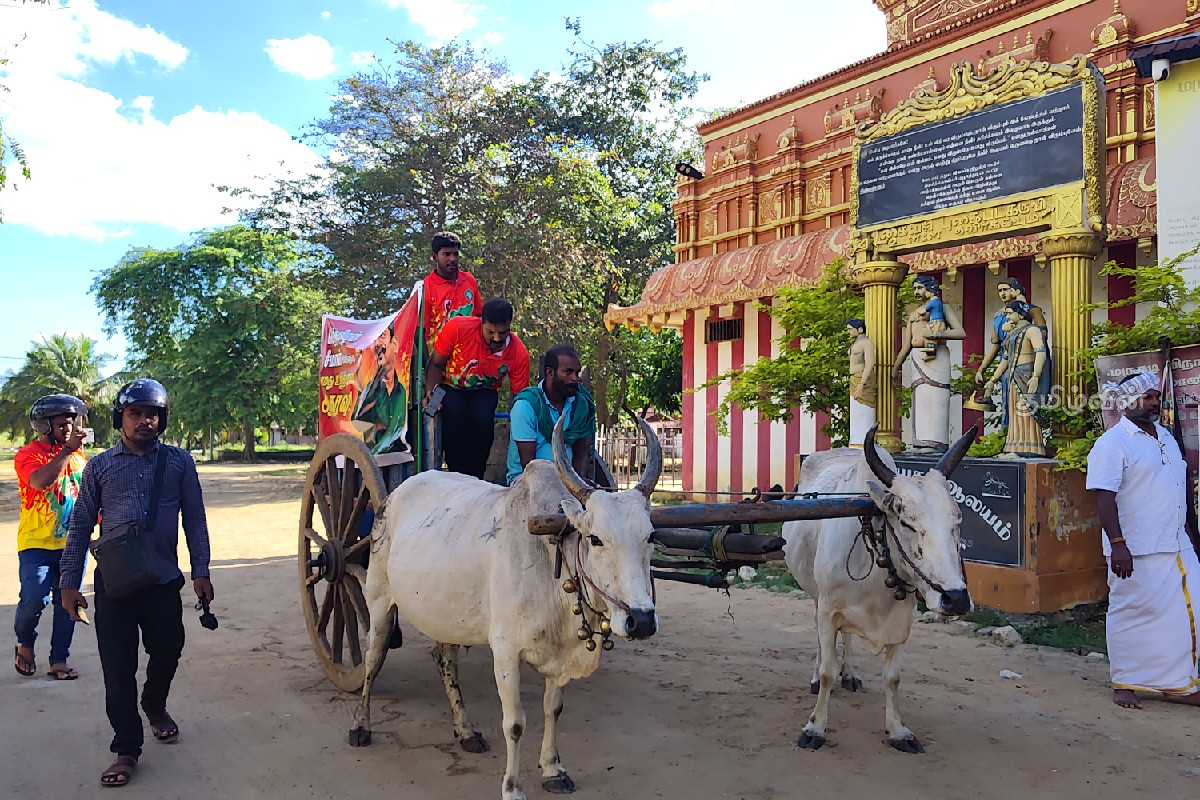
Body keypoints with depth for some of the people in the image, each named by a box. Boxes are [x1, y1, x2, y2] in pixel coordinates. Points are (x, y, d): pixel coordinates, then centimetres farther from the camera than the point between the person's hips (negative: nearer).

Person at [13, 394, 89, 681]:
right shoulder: (28, 454, -6)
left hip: (72, 543, 5)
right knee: (34, 599, -11)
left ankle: (59, 660, 17)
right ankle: (24, 644, 19)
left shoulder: (78, 456, 10)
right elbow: (40, 481, -27)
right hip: (37, 544, -4)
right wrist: (67, 450, -27)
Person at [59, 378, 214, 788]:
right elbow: (80, 527, 7)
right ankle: (126, 749, 14)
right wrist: (69, 582, 5)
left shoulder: (179, 461, 4)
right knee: (118, 667, 1)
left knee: (167, 651, 14)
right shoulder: (100, 466, 5)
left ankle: (155, 705, 45)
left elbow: (194, 519, 5)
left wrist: (200, 571, 0)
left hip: (164, 581, 1)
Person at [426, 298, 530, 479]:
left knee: (483, 418, -33)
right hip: (451, 387, -1)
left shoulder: (519, 354, -20)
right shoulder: (458, 327, -24)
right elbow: (436, 364, -11)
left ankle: (475, 478, -16)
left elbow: (520, 397, -9)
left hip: (484, 391, 1)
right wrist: (430, 393, -27)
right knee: (455, 413, -34)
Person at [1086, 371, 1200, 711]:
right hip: (1136, 550, -8)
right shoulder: (1113, 443, -12)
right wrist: (1117, 544, -24)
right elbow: (1104, 495, -18)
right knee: (1132, 615, 2)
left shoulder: (1166, 437, 14)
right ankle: (1124, 684, 15)